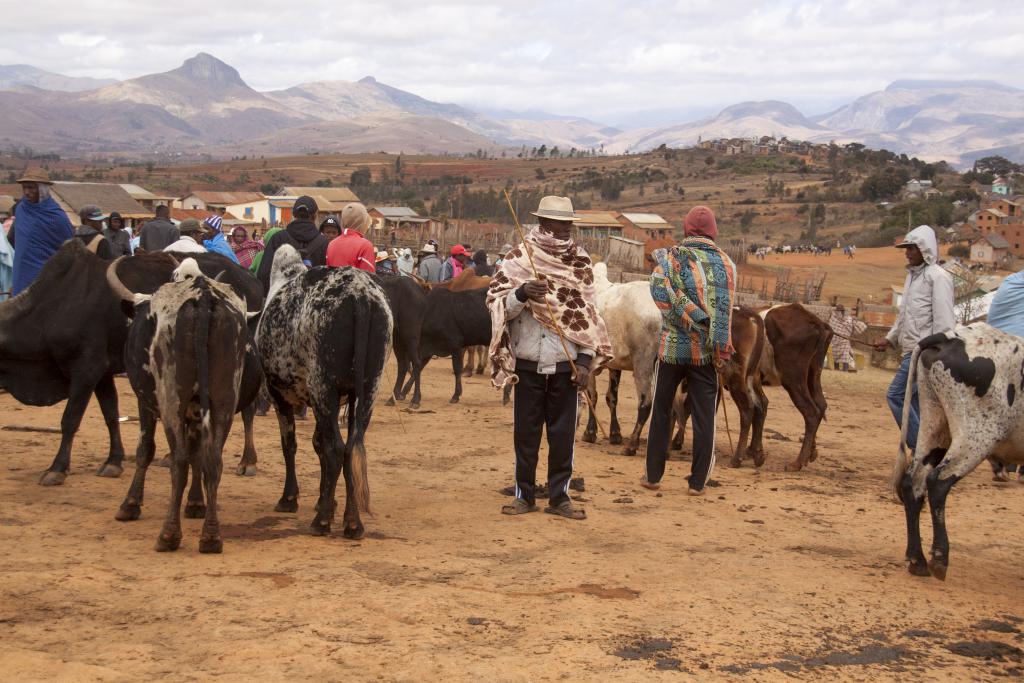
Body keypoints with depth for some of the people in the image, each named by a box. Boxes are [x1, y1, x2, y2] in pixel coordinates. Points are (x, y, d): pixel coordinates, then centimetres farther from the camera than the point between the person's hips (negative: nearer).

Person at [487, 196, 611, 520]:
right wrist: (521, 294, -25)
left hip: (566, 366, 1)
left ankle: (559, 496, 16)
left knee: (563, 434, 6)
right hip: (528, 363, -1)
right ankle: (524, 494, 19)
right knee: (526, 432, 7)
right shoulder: (520, 258, -1)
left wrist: (585, 360, -2)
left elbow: (588, 314, 5)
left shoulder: (581, 262, 3)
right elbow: (496, 303, -5)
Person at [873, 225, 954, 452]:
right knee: (915, 400, 9)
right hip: (912, 350, 9)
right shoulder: (912, 276, 19)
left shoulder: (938, 276, -9)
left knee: (896, 394, -13)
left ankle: (919, 447, -8)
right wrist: (890, 339, 19)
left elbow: (943, 318, -15)